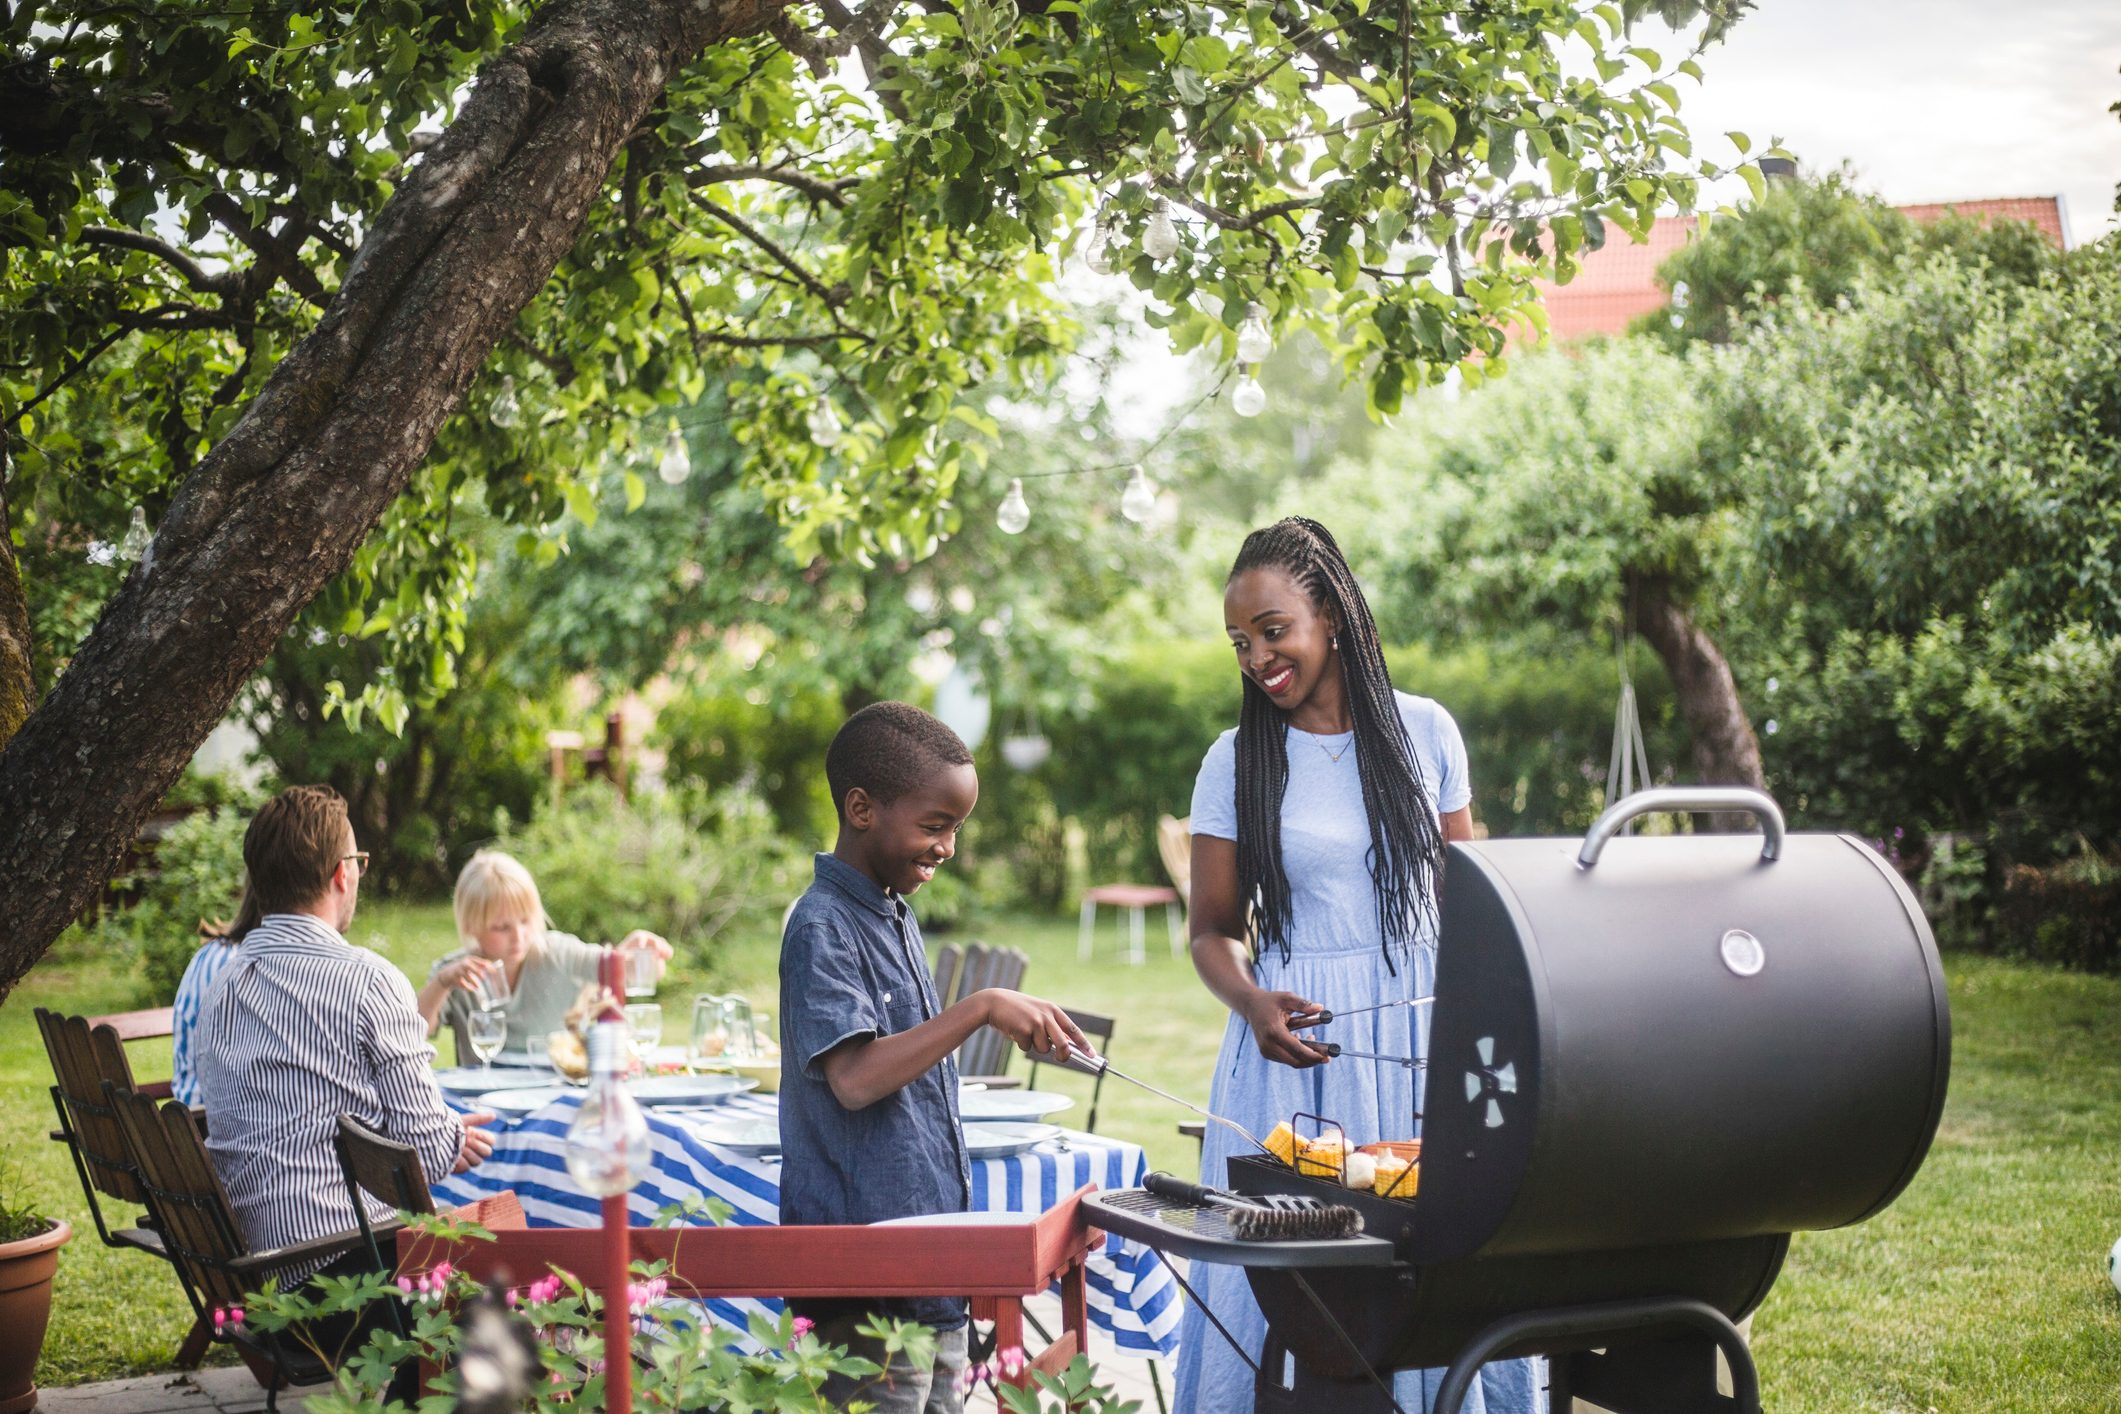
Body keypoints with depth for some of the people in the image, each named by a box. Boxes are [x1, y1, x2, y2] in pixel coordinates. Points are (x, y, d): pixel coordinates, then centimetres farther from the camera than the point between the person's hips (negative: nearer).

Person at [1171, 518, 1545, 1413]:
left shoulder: (1425, 732, 4)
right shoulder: (1236, 763, 2)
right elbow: (1213, 930, 5)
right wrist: (1252, 1004, -14)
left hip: (1425, 1033, 1)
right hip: (1298, 1043, -1)